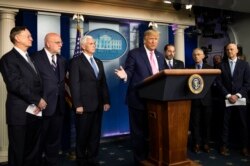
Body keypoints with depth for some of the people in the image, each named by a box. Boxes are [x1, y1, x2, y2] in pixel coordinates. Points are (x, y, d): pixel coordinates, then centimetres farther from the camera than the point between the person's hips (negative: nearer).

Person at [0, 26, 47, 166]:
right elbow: (16, 85, -17)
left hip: (36, 112, 7)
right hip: (20, 113, -7)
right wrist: (37, 100, -12)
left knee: (32, 150, 14)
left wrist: (40, 101, -2)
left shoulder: (31, 58, 17)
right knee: (18, 152, 6)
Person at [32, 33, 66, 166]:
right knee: (40, 140, 10)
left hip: (58, 106, 6)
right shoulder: (36, 58, -8)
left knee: (54, 139, 16)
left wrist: (64, 98, 9)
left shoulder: (62, 60, 12)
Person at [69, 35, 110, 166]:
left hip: (98, 105, 6)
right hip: (84, 105, -5)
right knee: (83, 135, 7)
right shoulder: (76, 62, -3)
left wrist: (106, 101, 7)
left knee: (95, 134, 11)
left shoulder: (99, 62, 16)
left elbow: (103, 83, 14)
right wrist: (77, 105, -15)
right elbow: (74, 85, -10)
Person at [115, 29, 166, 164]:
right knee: (138, 130, 7)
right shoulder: (134, 53, -5)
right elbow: (129, 72, -10)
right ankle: (140, 158, 23)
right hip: (138, 98, -5)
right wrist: (125, 75, -32)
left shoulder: (160, 56, 13)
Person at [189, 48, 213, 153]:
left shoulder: (209, 68, 8)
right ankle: (196, 144, 13)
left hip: (206, 98, 1)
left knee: (206, 122, 7)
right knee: (195, 122, 3)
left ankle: (206, 143, 19)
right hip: (194, 99, 0)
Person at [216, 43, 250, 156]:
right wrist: (228, 95, -9)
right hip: (226, 98, 0)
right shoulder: (221, 65, 4)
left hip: (241, 98, 0)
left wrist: (238, 95, -10)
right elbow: (219, 82, 0)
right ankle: (224, 145, 12)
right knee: (225, 123, 3)